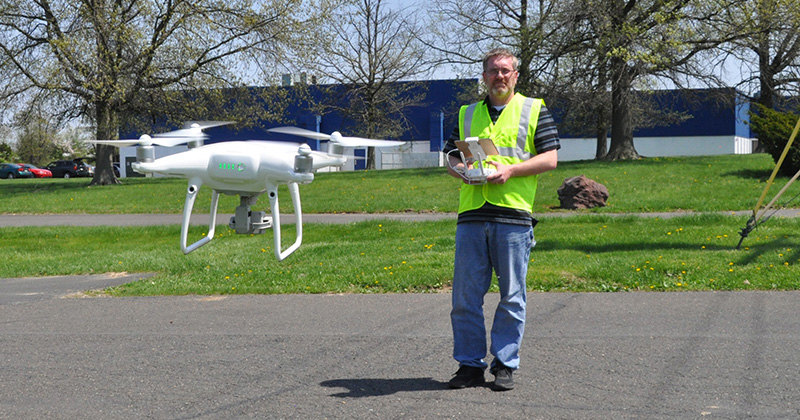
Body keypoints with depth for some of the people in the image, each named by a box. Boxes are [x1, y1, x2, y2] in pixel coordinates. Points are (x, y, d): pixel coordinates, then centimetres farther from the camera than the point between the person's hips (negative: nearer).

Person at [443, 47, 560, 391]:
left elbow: (550, 158, 2)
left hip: (513, 214, -3)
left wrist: (510, 170, -11)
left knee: (511, 296, 1)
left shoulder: (534, 110, 9)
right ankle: (469, 365, 10)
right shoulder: (467, 114, 19)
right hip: (471, 214, 3)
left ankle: (505, 366, 10)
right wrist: (460, 169, -5)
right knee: (465, 295, 2)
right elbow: (450, 156, 19)